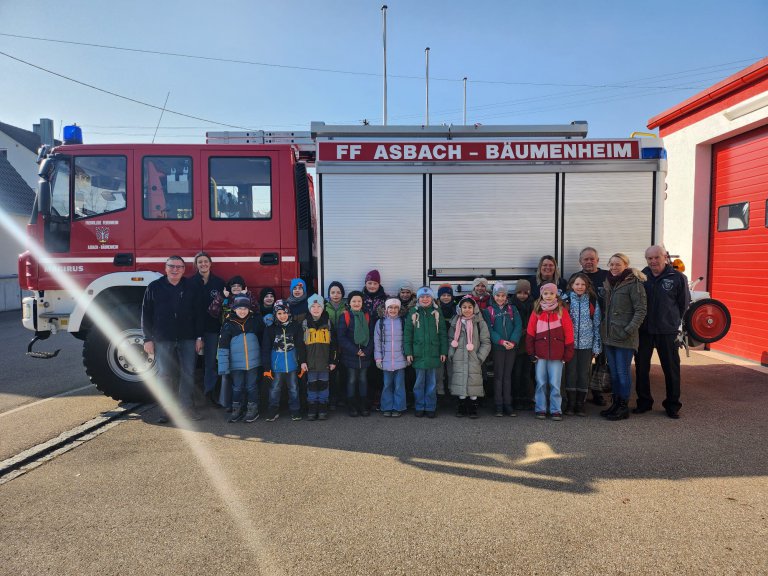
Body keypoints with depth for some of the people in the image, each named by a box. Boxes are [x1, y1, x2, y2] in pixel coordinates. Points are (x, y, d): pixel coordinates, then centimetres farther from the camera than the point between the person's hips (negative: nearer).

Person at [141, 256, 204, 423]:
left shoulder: (191, 287, 6)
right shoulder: (154, 287, 3)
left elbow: (198, 314, 6)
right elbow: (146, 314, 3)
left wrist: (199, 337, 1)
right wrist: (147, 339, -3)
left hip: (187, 339, 1)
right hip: (162, 340, -1)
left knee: (188, 374, 4)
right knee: (164, 375, 4)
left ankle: (187, 407, 14)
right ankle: (166, 410, 12)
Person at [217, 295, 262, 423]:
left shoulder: (255, 320, -1)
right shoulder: (229, 324, -5)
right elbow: (223, 346, -6)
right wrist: (223, 366, -9)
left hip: (253, 362, 0)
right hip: (236, 364, 0)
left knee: (252, 386, 10)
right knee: (237, 387, 11)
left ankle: (253, 410, 23)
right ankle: (237, 410, 26)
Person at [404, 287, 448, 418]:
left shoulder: (437, 312, 4)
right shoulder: (413, 312, 2)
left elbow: (442, 332, 5)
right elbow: (408, 333, 2)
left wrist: (443, 351, 1)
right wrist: (408, 352, -3)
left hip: (433, 353, 1)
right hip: (418, 353, 0)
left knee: (432, 382, 7)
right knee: (419, 382, 7)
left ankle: (430, 407, 17)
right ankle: (419, 407, 18)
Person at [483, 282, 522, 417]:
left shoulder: (512, 309, 7)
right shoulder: (488, 310, 1)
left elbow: (518, 326, -1)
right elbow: (489, 329, -6)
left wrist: (513, 341, -15)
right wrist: (501, 341, -18)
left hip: (511, 347, 2)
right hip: (497, 347, -2)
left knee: (508, 375, 7)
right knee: (498, 376, 1)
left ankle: (508, 405, 12)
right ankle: (498, 406, 6)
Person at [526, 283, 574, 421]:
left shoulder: (562, 311, 1)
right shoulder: (537, 312, 4)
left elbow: (568, 333, 0)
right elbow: (530, 333, 4)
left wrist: (568, 354, -2)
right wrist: (531, 352, 0)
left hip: (557, 355, -1)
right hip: (540, 354, 1)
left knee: (555, 384, 2)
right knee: (541, 383, 7)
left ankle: (556, 410, 13)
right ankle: (540, 409, 17)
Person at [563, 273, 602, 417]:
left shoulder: (593, 301, 4)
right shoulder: (566, 300, 1)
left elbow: (597, 324, 4)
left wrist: (597, 346, 1)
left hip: (587, 344, 1)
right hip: (570, 343, -1)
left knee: (584, 374, 5)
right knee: (571, 373, 2)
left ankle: (580, 404, 17)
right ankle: (570, 404, 13)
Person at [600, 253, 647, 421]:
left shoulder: (634, 283, -10)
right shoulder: (607, 283, 12)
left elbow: (641, 310, -12)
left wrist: (629, 330, -19)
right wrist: (602, 329, 12)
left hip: (624, 338, -7)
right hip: (608, 336, 7)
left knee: (623, 372, -1)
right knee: (613, 372, 14)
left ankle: (624, 407, 11)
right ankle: (615, 404, 25)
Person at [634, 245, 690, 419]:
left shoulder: (678, 277, -6)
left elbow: (684, 304, 4)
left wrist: (673, 320, 8)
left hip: (667, 331, -2)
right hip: (643, 330, 2)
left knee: (671, 369, 7)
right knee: (641, 367, 9)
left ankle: (672, 405, 21)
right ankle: (644, 402, 23)